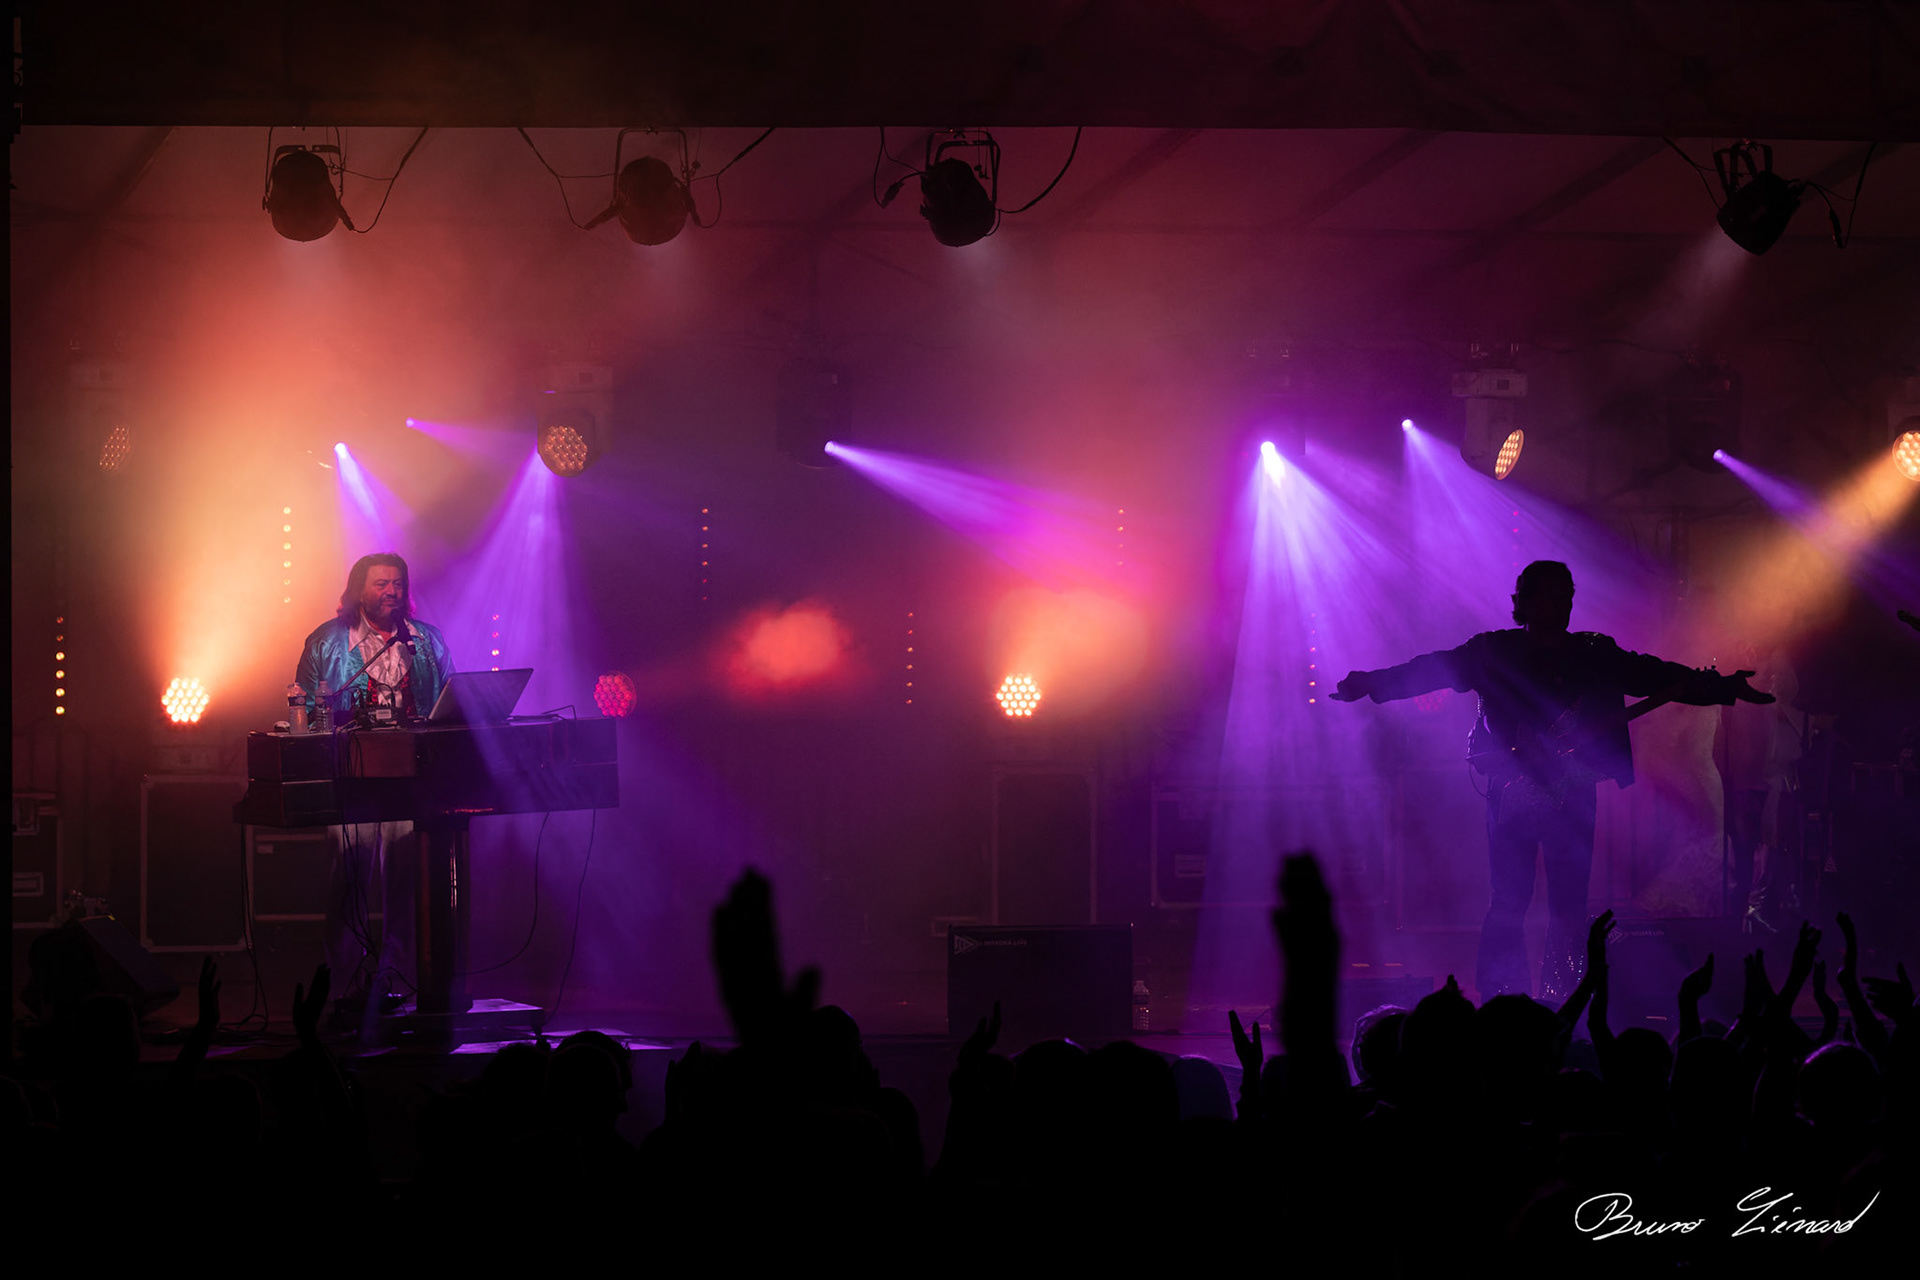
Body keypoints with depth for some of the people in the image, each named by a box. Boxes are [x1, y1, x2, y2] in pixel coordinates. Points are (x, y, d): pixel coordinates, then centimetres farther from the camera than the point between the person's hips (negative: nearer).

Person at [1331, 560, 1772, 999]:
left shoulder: (1596, 655, 10)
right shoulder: (1496, 653, 3)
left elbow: (1654, 675, 7)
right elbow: (1435, 668, -3)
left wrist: (1726, 688, 0)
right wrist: (1372, 683, -14)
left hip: (1573, 796, 3)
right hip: (1512, 793, -2)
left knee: (1570, 905, 1)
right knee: (1510, 900, -7)